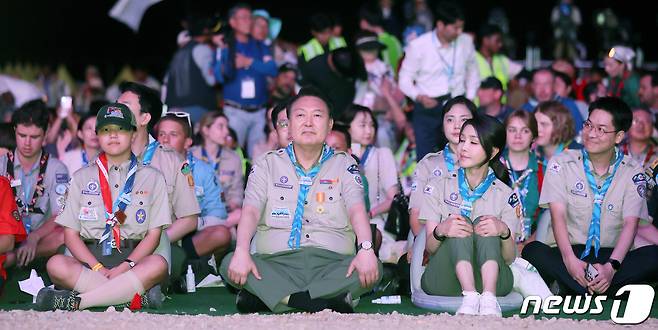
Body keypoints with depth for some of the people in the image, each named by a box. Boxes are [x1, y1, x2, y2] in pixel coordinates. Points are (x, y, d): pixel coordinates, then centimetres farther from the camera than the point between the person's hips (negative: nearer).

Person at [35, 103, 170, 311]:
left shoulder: (152, 177, 13)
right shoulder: (82, 177, 16)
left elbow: (153, 234, 4)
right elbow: (71, 234, 7)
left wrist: (125, 266, -14)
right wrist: (98, 268, -11)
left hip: (133, 258, 0)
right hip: (89, 257, 1)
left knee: (158, 264, -35)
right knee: (56, 265, -31)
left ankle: (76, 300, -38)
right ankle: (132, 296, -37)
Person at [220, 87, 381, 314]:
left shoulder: (344, 165, 14)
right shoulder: (268, 165, 14)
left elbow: (357, 210, -2)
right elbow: (251, 211, -1)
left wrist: (366, 249, -24)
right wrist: (242, 252, -22)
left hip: (331, 261, 0)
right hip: (276, 262, 0)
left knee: (372, 269, -30)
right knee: (230, 264, -29)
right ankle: (329, 300, -38)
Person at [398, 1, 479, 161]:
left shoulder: (466, 42, 2)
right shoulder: (418, 46, -8)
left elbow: (472, 73, 17)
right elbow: (405, 80, -2)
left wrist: (469, 99, 6)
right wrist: (419, 96, -19)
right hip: (427, 108, -2)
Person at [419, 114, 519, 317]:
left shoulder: (505, 195, 9)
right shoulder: (438, 186, 10)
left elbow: (510, 258, -2)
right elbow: (429, 247, -1)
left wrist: (504, 232, -26)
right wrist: (440, 231, -26)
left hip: (492, 278, 0)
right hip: (443, 280, 0)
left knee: (484, 224, -25)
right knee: (459, 226, -25)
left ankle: (488, 298, -49)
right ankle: (470, 298, -49)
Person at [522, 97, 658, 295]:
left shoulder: (633, 173, 5)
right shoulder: (562, 164, 4)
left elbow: (630, 224, -6)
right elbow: (558, 215, -8)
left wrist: (612, 266, -25)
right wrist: (569, 260, -27)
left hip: (613, 255, 1)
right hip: (570, 252, -1)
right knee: (533, 251, -32)